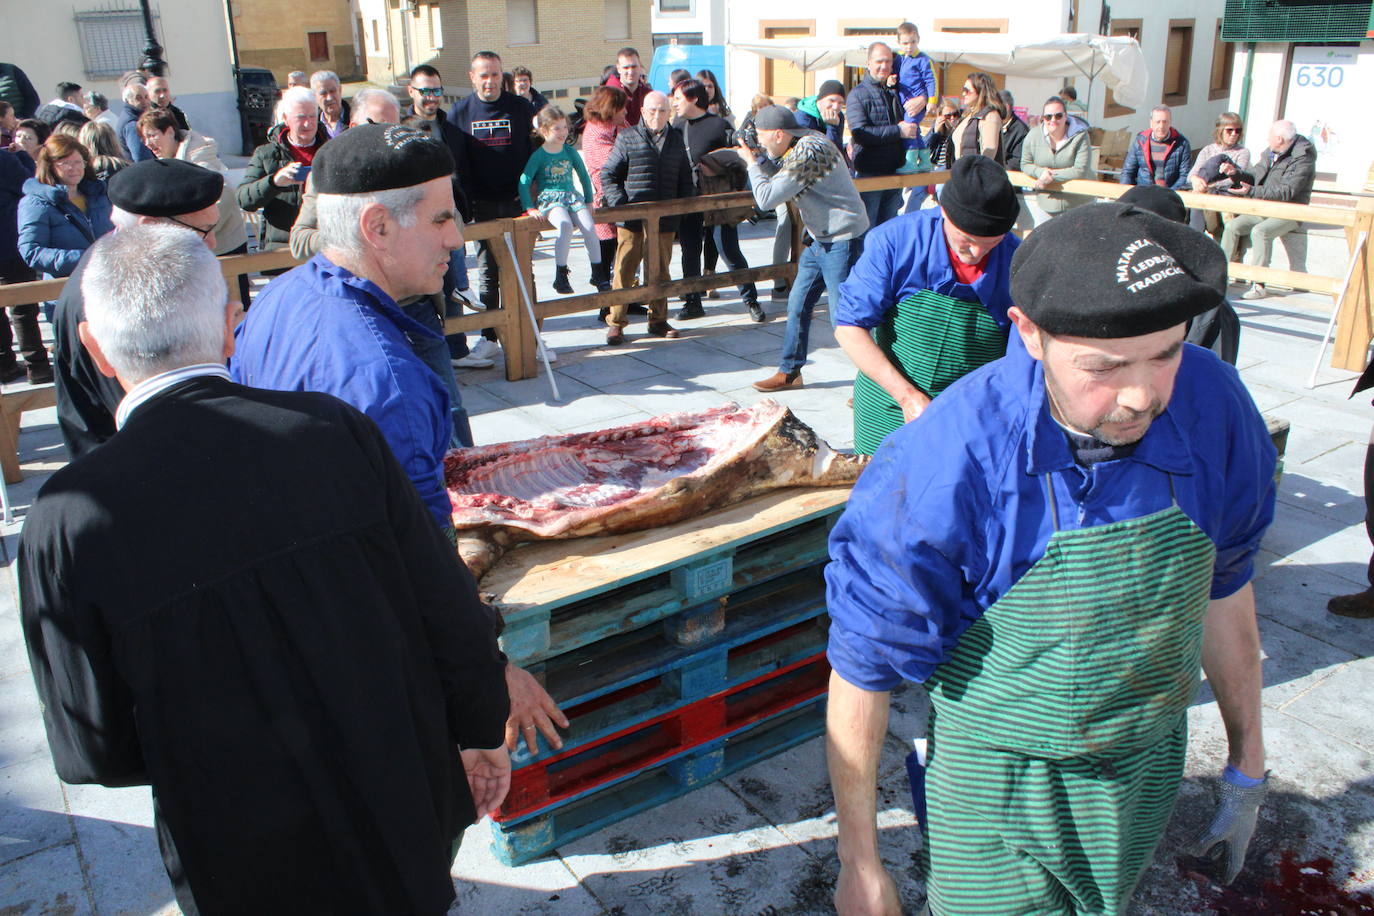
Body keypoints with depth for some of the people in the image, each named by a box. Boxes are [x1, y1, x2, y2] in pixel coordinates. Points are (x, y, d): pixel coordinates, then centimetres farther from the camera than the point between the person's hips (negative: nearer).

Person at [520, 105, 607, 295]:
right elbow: (524, 182, -4)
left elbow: (584, 176, 18)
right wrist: (530, 208, -12)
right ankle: (560, 276, -27)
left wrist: (588, 201, 13)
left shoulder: (570, 151, 9)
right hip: (549, 198, -4)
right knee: (566, 226, -33)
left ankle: (598, 273, -7)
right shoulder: (538, 155, -3)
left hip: (571, 196, 4)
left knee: (589, 226, -20)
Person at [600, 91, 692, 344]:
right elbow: (608, 175, 1)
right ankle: (615, 323, 8)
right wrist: (620, 203, -11)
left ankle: (658, 320, 23)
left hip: (664, 220, 3)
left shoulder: (676, 139, 12)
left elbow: (685, 178, 19)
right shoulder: (627, 138, 1)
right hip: (632, 219, -3)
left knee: (659, 271, 11)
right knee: (624, 270, 0)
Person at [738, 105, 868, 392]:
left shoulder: (809, 151, -22)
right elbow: (778, 181, 16)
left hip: (842, 241, -10)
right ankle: (790, 372, 28)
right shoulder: (797, 148, 8)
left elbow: (767, 198, -23)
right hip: (821, 240, 10)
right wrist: (759, 160, 3)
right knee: (798, 305, 15)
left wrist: (751, 162, -9)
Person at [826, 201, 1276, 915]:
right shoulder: (944, 467, -30)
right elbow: (862, 671, -18)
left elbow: (1222, 587, 2)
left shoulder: (1213, 408, -16)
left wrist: (1246, 760, 12)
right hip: (998, 787, -4)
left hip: (1145, 775, 5)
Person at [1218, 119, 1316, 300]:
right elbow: (1254, 178, 20)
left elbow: (1286, 192, -25)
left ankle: (1258, 285, -32)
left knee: (1260, 231, -33)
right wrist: (1236, 172, 1)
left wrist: (1252, 192, -31)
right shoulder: (1269, 154, 9)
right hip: (1262, 210, 8)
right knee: (1232, 226, -12)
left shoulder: (1302, 160, -15)